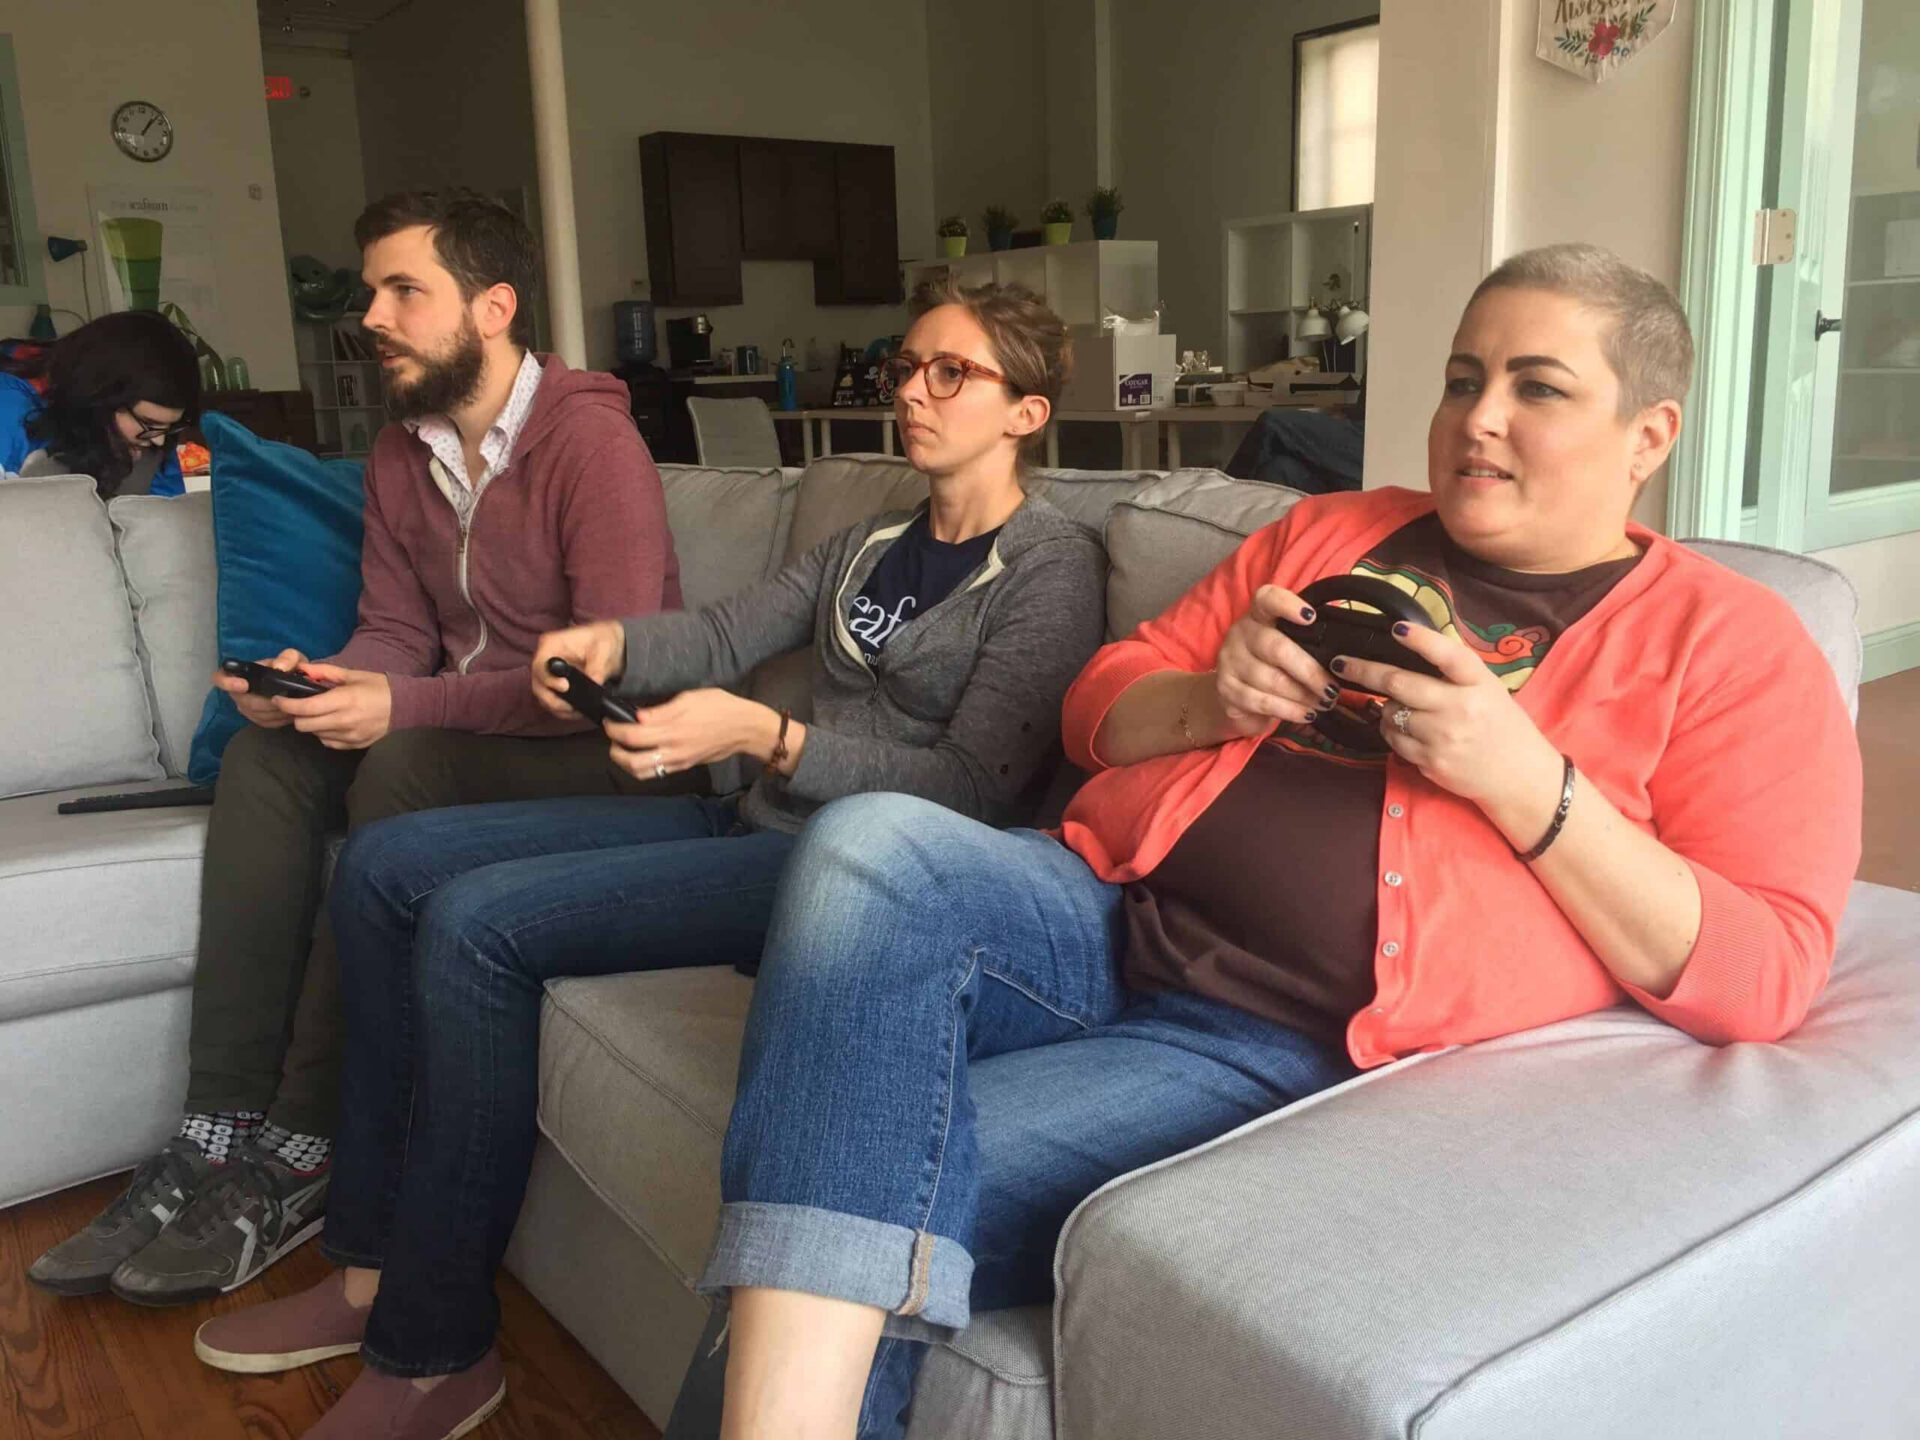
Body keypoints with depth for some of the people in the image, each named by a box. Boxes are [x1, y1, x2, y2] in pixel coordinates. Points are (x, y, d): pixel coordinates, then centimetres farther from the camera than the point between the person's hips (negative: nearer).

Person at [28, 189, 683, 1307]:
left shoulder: (591, 439, -16)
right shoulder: (403, 451, 10)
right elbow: (396, 629, 12)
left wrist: (404, 705, -27)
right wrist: (321, 679, -12)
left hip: (602, 752, -7)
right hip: (460, 725, 8)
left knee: (404, 768, -32)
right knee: (267, 756, -13)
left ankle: (302, 1154, -20)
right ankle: (223, 1129, -15)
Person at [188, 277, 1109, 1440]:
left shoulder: (1051, 564, -5)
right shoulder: (868, 546, 21)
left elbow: (973, 787, -14)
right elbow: (723, 636, 11)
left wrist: (765, 736, -22)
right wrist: (610, 640, -11)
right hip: (762, 824, 9)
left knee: (477, 922, -22)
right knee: (387, 862, 3)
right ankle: (374, 1272, 9)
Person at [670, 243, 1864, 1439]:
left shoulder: (1734, 644, 6)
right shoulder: (1328, 531, 19)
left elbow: (1764, 977, -3)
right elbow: (1100, 713, 20)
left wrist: (1523, 779, -14)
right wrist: (1212, 703, -3)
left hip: (1297, 1047, -5)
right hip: (1099, 919, 5)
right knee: (870, 843, -28)